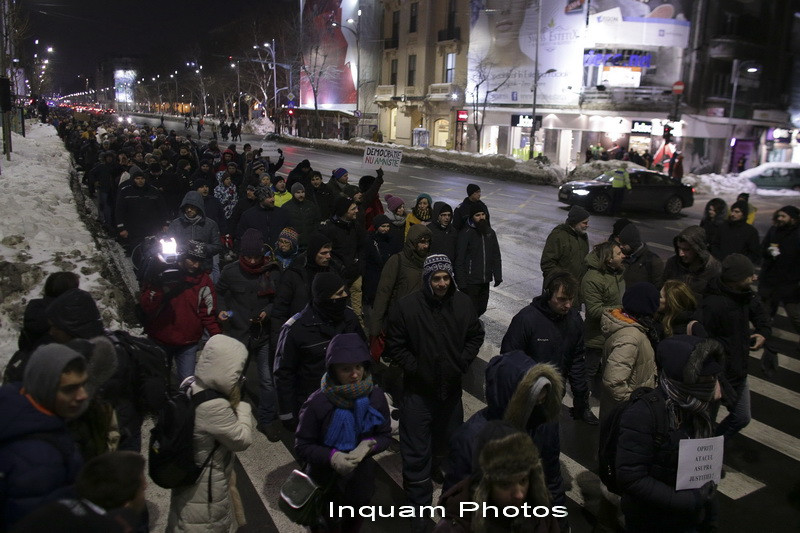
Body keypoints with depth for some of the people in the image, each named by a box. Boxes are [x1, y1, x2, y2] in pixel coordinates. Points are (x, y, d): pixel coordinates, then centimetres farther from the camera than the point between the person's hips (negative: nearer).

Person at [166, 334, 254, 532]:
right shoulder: (215, 407, -36)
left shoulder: (191, 385, -9)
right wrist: (242, 404, -13)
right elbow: (243, 440, -21)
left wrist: (233, 402, -8)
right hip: (206, 487, -8)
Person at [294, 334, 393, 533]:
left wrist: (368, 446, -25)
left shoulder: (375, 396, -16)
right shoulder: (317, 404, -25)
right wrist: (331, 456, -31)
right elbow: (302, 447, -15)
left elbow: (385, 436, -4)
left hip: (361, 482, 3)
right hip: (326, 484, -3)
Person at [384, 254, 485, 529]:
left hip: (451, 388, 4)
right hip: (418, 390, -4)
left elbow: (476, 335, 8)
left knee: (449, 439, 23)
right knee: (416, 452, 1)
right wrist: (415, 368, -14)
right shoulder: (407, 306, -17)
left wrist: (463, 362, -3)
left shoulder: (463, 303, -5)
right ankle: (419, 506, 16)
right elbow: (395, 346, -9)